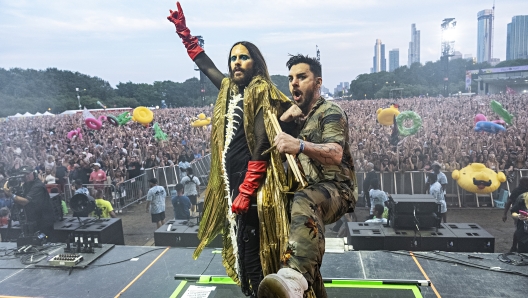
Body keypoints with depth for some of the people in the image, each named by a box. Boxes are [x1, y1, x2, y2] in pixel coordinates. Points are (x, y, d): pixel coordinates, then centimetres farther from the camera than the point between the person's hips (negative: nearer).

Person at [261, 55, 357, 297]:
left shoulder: (330, 112, -8)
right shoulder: (299, 115, 17)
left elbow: (336, 154, -29)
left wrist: (300, 145, -46)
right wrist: (286, 116, 5)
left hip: (336, 189, -10)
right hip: (311, 191, 10)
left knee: (304, 202, -41)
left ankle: (294, 277, -63)